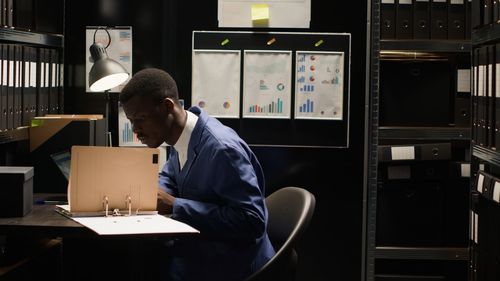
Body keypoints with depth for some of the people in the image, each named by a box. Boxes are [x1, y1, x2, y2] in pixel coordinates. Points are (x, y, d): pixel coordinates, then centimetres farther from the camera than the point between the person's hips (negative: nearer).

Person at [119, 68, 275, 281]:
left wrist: (175, 206, -26)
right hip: (196, 252, 8)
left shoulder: (221, 149, -26)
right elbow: (170, 178, 19)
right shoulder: (181, 135, 0)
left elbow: (252, 221, -28)